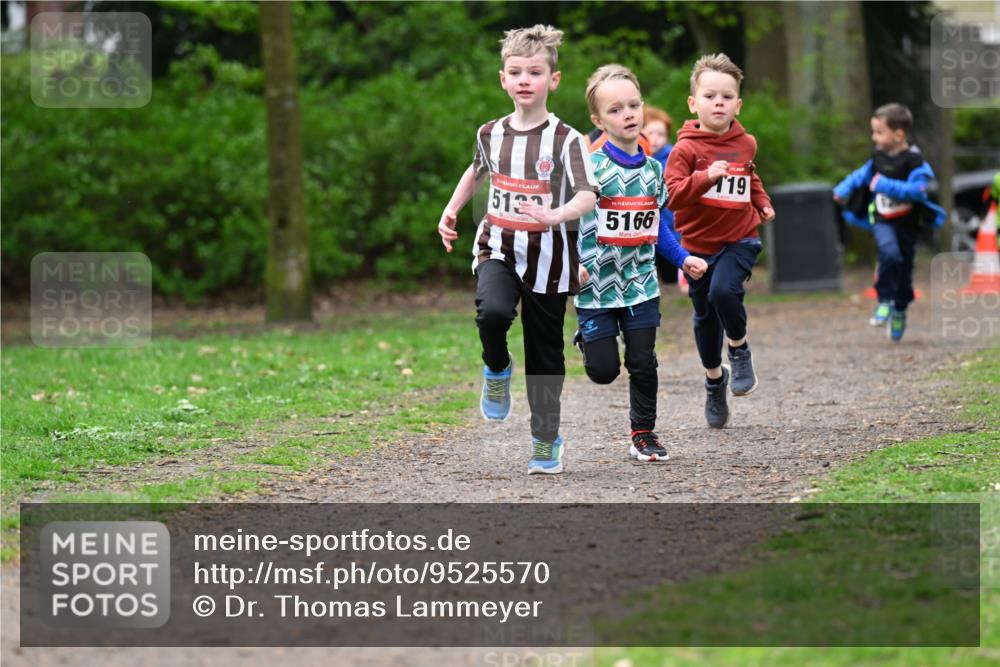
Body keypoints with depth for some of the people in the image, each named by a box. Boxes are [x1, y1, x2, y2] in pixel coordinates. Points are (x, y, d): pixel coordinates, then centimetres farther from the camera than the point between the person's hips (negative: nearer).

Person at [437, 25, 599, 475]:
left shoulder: (566, 140, -11)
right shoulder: (491, 134, 3)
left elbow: (588, 197, -22)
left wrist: (555, 215, -40)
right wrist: (450, 212, 18)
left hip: (548, 259, -2)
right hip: (498, 250, 2)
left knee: (545, 355, 7)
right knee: (492, 312, -30)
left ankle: (546, 441, 23)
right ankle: (496, 370, 2)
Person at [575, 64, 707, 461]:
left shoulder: (653, 169, 6)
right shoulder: (591, 169, -13)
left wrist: (682, 258, 12)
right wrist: (572, 262, -25)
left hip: (641, 284, 4)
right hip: (597, 284, -4)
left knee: (643, 363, 2)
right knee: (604, 370, -1)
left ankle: (643, 435, 17)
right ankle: (588, 338, 34)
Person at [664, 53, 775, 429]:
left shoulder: (745, 144, 4)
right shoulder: (686, 149, -10)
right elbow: (673, 194, -21)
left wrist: (762, 202, 14)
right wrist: (707, 177, -34)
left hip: (739, 239, 0)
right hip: (698, 243, 0)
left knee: (724, 291, -27)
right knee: (705, 316, 11)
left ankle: (740, 349, 0)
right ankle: (714, 379, 32)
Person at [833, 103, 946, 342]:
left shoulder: (914, 161, -15)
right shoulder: (878, 157, 3)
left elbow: (916, 189, -25)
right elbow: (862, 175, 22)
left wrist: (885, 185, -29)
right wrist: (842, 190, 10)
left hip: (907, 223, -2)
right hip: (882, 220, 2)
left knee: (905, 269, 10)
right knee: (890, 253, -28)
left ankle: (899, 312, 31)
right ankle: (884, 302, -18)